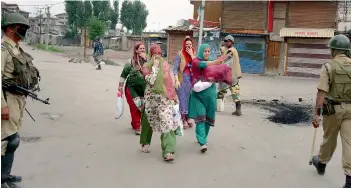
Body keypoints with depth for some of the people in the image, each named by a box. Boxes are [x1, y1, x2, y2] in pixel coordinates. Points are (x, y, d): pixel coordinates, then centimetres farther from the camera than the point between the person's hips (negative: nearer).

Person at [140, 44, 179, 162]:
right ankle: (145, 143, 21)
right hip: (151, 97, -1)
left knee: (167, 122, 0)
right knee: (148, 121, 9)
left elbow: (170, 81, 11)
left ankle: (168, 151, 1)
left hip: (165, 97, 1)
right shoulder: (147, 66, 4)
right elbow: (150, 81, -11)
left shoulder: (165, 64, 8)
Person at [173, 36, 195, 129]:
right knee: (182, 98, 0)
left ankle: (187, 118, 23)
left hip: (191, 80, 4)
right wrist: (176, 80, -18)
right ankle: (183, 119, 10)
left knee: (189, 98, 9)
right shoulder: (180, 54, -5)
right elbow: (175, 68, -9)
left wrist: (191, 55, -11)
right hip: (182, 80, -4)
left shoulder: (193, 54, 8)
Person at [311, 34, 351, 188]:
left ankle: (321, 163, 40)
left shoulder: (328, 67, -10)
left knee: (329, 139, 17)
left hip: (333, 109, -2)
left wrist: (316, 114, -16)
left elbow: (322, 92, -17)